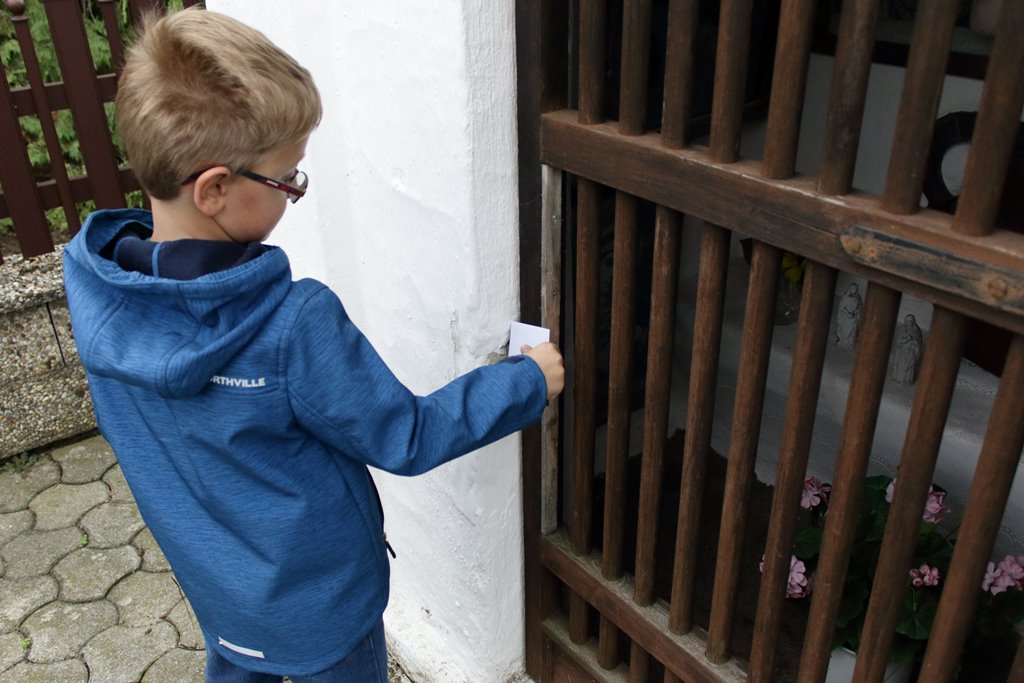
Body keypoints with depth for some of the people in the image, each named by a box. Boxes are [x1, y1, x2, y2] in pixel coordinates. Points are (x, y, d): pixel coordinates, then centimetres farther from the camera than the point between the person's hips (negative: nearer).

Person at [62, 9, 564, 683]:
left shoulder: (91, 281, -17)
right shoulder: (296, 326, -37)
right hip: (318, 593, -5)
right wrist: (527, 381, -13)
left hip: (211, 582, 6)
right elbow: (406, 440, -24)